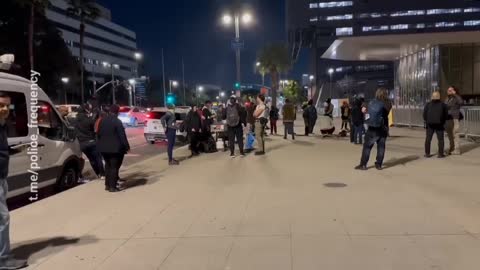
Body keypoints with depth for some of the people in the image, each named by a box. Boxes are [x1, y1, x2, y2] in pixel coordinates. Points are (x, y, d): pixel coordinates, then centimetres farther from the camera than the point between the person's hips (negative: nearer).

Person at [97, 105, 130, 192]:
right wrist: (127, 146, -10)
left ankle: (107, 184, 24)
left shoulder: (102, 120, 5)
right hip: (115, 148, -7)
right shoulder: (117, 121, -15)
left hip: (104, 148, 7)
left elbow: (99, 134, 11)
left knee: (108, 166, 19)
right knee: (114, 167, 0)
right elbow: (122, 135, -16)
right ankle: (112, 187, 1)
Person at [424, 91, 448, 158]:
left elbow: (424, 114, 1)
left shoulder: (428, 104, 3)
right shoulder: (443, 105, 2)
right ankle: (440, 154, 2)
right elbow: (446, 115, 4)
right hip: (439, 125, -1)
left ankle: (427, 153, 6)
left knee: (428, 139, 7)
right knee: (440, 139, 5)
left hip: (430, 124, 1)